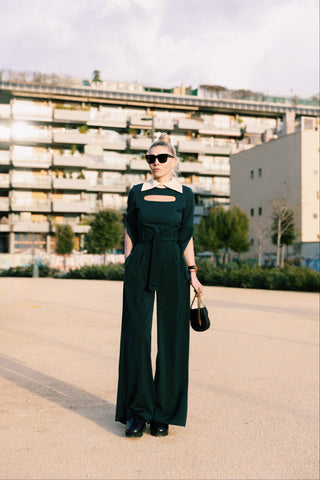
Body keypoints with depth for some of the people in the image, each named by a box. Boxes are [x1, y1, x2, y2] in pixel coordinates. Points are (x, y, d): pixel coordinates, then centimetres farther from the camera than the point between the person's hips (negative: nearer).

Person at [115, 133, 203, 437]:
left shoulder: (185, 195, 6)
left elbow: (186, 237, 6)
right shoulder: (137, 193, 7)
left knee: (171, 338, 1)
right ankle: (137, 412, 7)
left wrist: (192, 272, -1)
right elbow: (129, 235, 9)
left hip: (172, 268, 0)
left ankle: (163, 413, 12)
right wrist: (128, 268, 2)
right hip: (140, 268, 0)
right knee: (137, 335, -3)